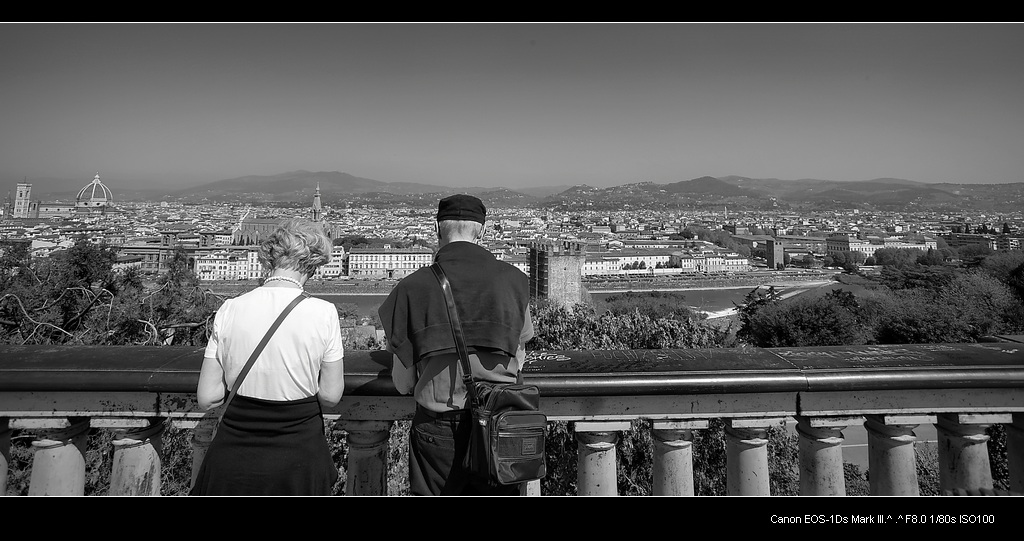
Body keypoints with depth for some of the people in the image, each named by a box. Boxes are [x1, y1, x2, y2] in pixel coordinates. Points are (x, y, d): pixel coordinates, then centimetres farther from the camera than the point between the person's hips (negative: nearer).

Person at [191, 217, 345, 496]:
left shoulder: (229, 309, -7)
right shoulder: (323, 313, -13)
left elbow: (207, 398, -4)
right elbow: (331, 395, -6)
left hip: (234, 455, 1)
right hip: (298, 456, -1)